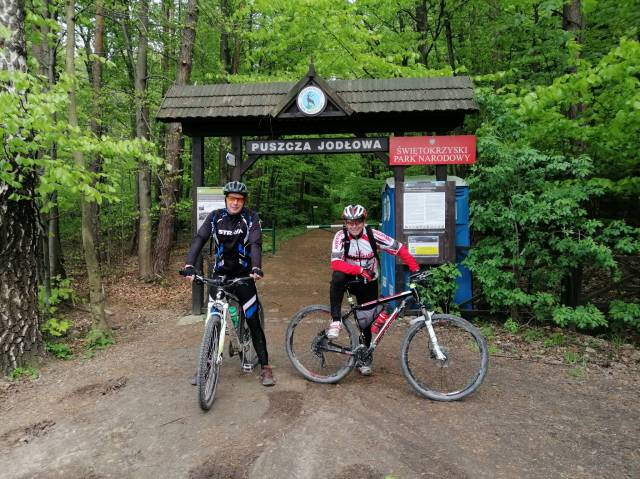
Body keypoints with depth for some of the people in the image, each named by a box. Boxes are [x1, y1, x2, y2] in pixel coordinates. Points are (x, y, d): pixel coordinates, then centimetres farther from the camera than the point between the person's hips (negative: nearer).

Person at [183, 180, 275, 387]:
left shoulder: (251, 218, -8)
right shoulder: (215, 216, -2)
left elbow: (255, 244, -20)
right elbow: (199, 239, -12)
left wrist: (256, 268, -38)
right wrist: (189, 265, -28)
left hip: (243, 276, -2)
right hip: (220, 274, 2)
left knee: (253, 322, -4)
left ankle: (265, 367, 6)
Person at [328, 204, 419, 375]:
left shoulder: (373, 234, -18)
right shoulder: (341, 236, -20)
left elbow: (400, 248, -16)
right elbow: (336, 263, -31)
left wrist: (415, 269, -27)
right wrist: (359, 269, -44)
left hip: (368, 283, 2)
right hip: (349, 279, -1)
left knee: (368, 321, 5)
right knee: (337, 276, -36)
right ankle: (336, 321, -28)